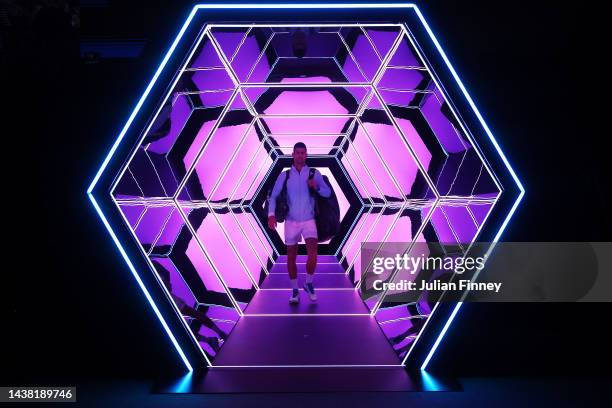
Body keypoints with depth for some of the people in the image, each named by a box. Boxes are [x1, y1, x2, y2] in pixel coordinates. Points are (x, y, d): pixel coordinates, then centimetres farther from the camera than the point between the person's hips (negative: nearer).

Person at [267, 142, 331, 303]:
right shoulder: (284, 175, -1)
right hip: (291, 222, 1)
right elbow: (273, 196, -3)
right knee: (291, 259, 5)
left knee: (313, 256, -18)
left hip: (309, 222, -1)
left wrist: (317, 187, -20)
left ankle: (309, 283, 10)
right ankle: (295, 291, 24)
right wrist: (271, 215, -21)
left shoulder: (314, 173, -2)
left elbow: (328, 193, 3)